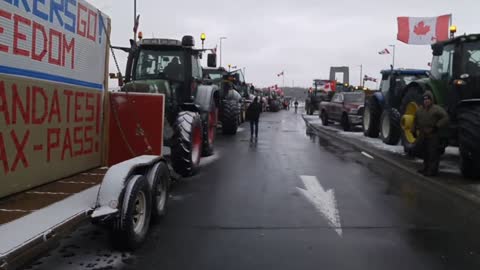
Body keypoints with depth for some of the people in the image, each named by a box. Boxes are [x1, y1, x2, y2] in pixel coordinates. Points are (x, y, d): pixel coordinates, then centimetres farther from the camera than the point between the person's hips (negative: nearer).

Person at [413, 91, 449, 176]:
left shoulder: (437, 109, -6)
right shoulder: (419, 110, 15)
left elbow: (445, 118, -15)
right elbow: (416, 122, 26)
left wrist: (436, 127, -20)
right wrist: (414, 130, 17)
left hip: (433, 136, -6)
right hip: (422, 136, 7)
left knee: (433, 154, -7)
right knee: (425, 153, 14)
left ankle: (433, 170, -3)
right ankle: (426, 168, 26)